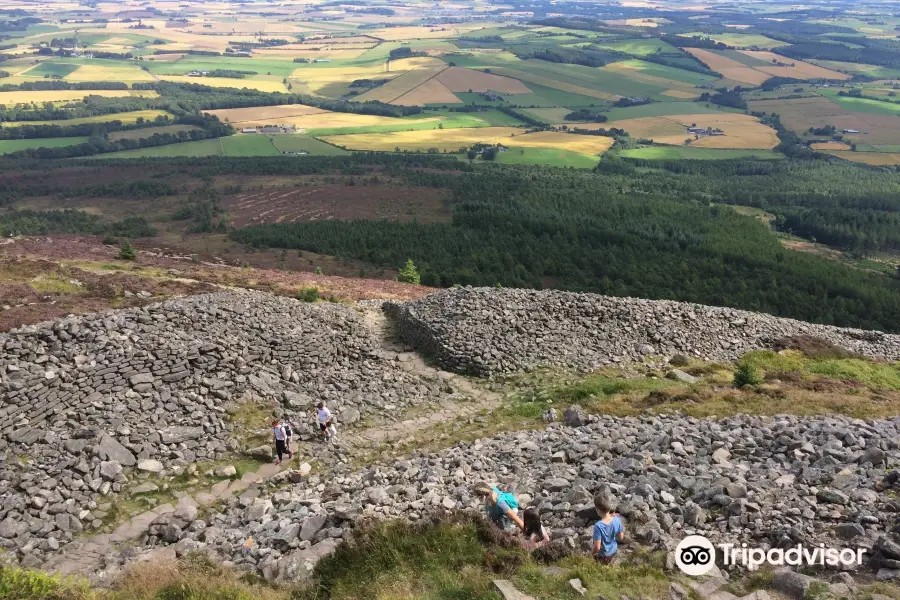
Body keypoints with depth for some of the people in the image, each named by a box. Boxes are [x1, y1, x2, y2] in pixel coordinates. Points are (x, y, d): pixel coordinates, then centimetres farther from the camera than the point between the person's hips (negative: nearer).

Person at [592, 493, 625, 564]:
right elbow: (621, 537, -7)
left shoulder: (598, 526, -38)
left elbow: (597, 547, -30)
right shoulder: (616, 520, -23)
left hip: (603, 556, -5)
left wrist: (591, 554, -9)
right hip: (614, 551, 5)